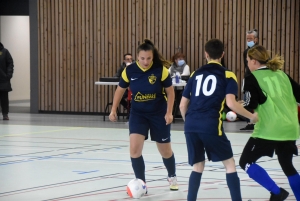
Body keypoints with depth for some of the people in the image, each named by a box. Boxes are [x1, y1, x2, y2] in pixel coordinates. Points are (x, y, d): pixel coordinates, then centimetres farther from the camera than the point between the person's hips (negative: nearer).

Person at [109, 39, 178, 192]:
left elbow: (170, 92, -8)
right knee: (134, 149, -14)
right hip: (138, 114, 1)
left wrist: (169, 113, -13)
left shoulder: (161, 70, -18)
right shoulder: (129, 70, -13)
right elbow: (120, 89, 3)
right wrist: (113, 110, 2)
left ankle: (172, 177, 40)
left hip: (159, 114, -1)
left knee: (165, 151, 12)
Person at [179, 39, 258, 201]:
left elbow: (183, 105, 17)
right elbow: (231, 103, -10)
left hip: (191, 126, 4)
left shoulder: (195, 74, 18)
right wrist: (251, 116, 4)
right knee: (230, 164, 10)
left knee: (198, 166, 16)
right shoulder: (228, 75, 6)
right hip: (211, 126, -4)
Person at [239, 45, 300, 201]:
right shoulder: (281, 74, 12)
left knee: (246, 162, 6)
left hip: (268, 130, -6)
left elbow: (252, 105, -13)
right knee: (287, 166, 21)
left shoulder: (252, 78, -2)